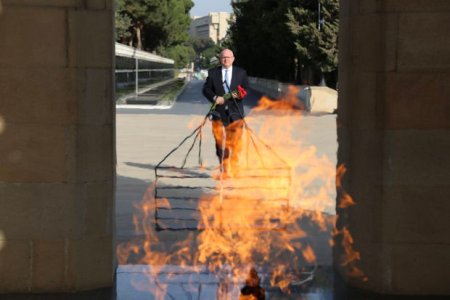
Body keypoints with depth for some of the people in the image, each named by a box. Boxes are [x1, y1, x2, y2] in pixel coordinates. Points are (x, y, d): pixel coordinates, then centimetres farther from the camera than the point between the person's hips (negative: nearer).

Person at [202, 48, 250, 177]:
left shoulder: (241, 73, 9)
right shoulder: (213, 72, 8)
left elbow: (246, 89, 9)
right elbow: (206, 89, 5)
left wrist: (240, 95, -13)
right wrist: (214, 98, -13)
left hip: (235, 112, 0)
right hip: (219, 112, 1)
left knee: (235, 142, -4)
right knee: (219, 142, 4)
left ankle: (233, 170, 3)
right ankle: (223, 169, 14)